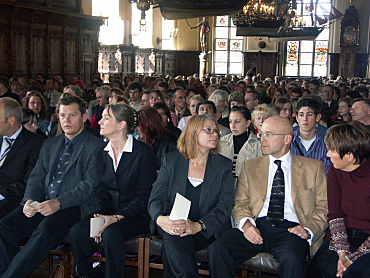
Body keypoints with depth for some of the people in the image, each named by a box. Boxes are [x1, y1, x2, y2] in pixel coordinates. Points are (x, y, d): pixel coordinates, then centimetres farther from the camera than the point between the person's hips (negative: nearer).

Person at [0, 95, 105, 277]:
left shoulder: (96, 147, 0)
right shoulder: (50, 144, 22)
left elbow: (91, 184, -10)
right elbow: (36, 177, 17)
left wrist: (58, 203, -22)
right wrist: (29, 200, -6)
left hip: (72, 206, -6)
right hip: (42, 203, 6)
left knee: (45, 230, -34)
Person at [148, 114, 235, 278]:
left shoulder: (223, 165, 6)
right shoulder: (171, 161, 9)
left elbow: (226, 205, -4)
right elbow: (156, 198, 2)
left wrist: (198, 226, -22)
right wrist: (160, 218, -23)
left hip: (208, 229, -1)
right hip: (172, 226, 2)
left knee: (171, 248, -30)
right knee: (173, 239, -34)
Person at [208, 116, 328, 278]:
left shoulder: (313, 167, 13)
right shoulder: (250, 166, 19)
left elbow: (323, 207, 10)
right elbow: (241, 202, 13)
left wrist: (308, 230, -9)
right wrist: (245, 223, -9)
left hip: (290, 230, -2)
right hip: (257, 226, 2)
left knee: (292, 259, -37)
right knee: (216, 250, -25)